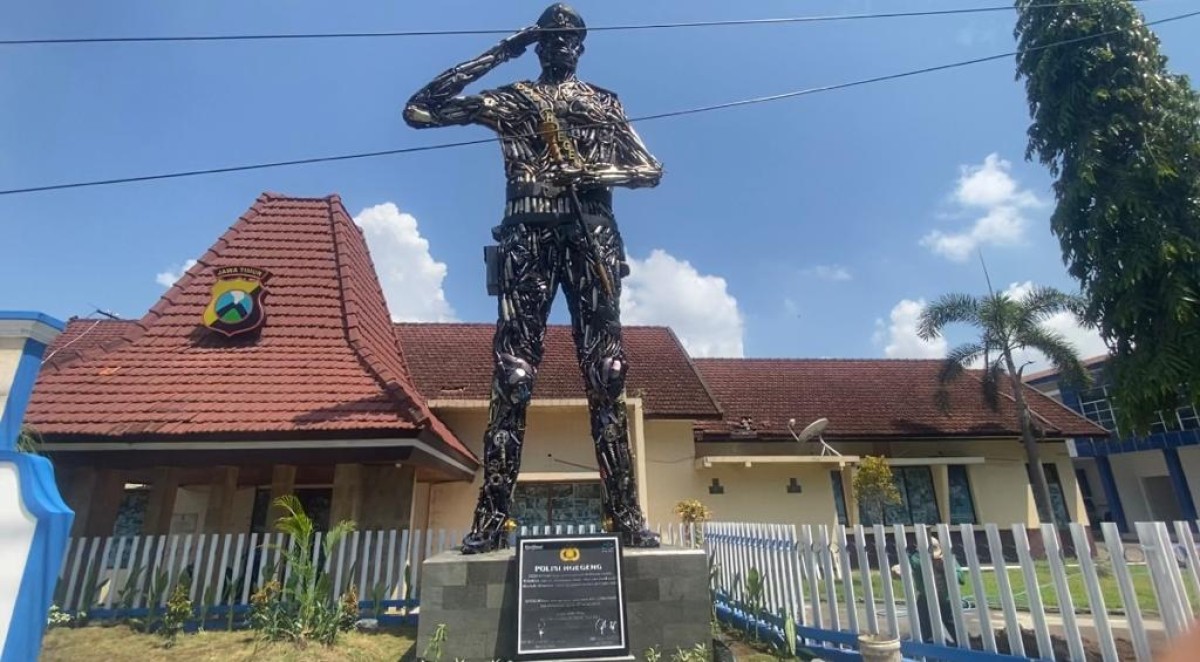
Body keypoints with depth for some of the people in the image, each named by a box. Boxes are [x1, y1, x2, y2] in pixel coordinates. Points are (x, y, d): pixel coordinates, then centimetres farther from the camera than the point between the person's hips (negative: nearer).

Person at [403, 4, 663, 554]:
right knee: (512, 375, -8)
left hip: (590, 239, 1)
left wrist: (595, 173, -8)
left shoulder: (605, 104, 22)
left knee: (605, 374, -7)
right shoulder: (510, 100, 20)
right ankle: (491, 516, -4)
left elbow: (650, 170, 13)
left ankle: (626, 515, -4)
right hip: (528, 239, 0)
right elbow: (418, 111, 12)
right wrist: (497, 55, 11)